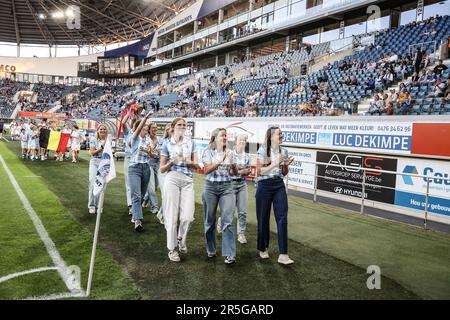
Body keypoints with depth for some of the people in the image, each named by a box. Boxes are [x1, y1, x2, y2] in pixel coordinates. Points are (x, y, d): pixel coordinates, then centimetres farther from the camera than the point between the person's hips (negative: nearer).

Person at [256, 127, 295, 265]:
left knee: (282, 218, -6)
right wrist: (275, 163, -17)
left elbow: (284, 173, 15)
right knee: (263, 219, 7)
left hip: (279, 186, 4)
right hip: (265, 186, -3)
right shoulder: (263, 150, -7)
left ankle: (283, 255, -4)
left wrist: (286, 165, -6)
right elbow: (259, 172, -11)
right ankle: (263, 249, 28)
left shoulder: (283, 151, 8)